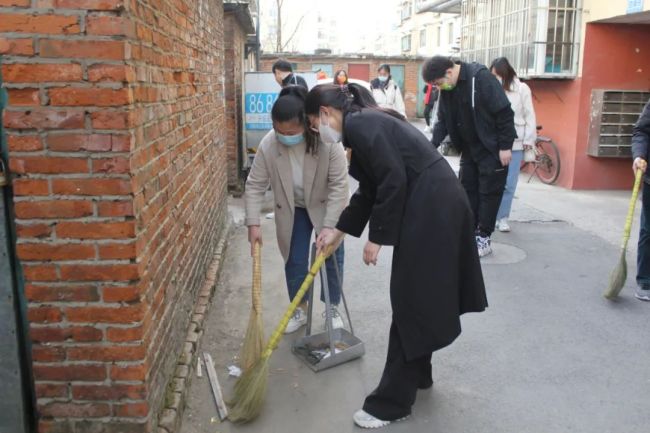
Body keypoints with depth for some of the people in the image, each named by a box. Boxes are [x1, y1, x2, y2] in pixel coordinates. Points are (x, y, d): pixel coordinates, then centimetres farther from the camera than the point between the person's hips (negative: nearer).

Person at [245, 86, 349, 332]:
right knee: (295, 261, 5)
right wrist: (253, 223, -23)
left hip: (326, 208, -1)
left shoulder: (327, 142, -33)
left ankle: (333, 309, 23)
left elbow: (339, 185, -28)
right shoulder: (268, 145, -25)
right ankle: (299, 310, 24)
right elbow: (255, 185, -17)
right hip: (292, 210, 2)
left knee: (332, 258, 5)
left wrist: (329, 225, -31)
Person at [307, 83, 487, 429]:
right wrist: (338, 232, 28)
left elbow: (393, 182, -19)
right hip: (435, 204, 10)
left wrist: (376, 238, -12)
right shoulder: (364, 124, 18)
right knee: (419, 298, 20)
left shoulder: (358, 125, -12)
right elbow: (369, 190, 24)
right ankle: (418, 375, 37)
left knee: (411, 302, -2)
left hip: (430, 208, -10)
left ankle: (392, 403, 10)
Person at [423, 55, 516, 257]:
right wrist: (432, 145, -10)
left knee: (489, 192, 0)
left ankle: (484, 238, 9)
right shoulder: (447, 89, -1)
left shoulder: (481, 78, -23)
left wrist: (505, 146, -20)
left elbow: (504, 112, -22)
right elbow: (443, 120, 5)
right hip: (469, 148, 7)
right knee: (467, 190, 10)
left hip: (492, 149, -7)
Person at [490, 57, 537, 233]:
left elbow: (529, 116, 4)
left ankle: (502, 218, 11)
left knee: (508, 184, 2)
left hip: (515, 144, 0)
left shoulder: (522, 89, 1)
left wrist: (528, 140, -1)